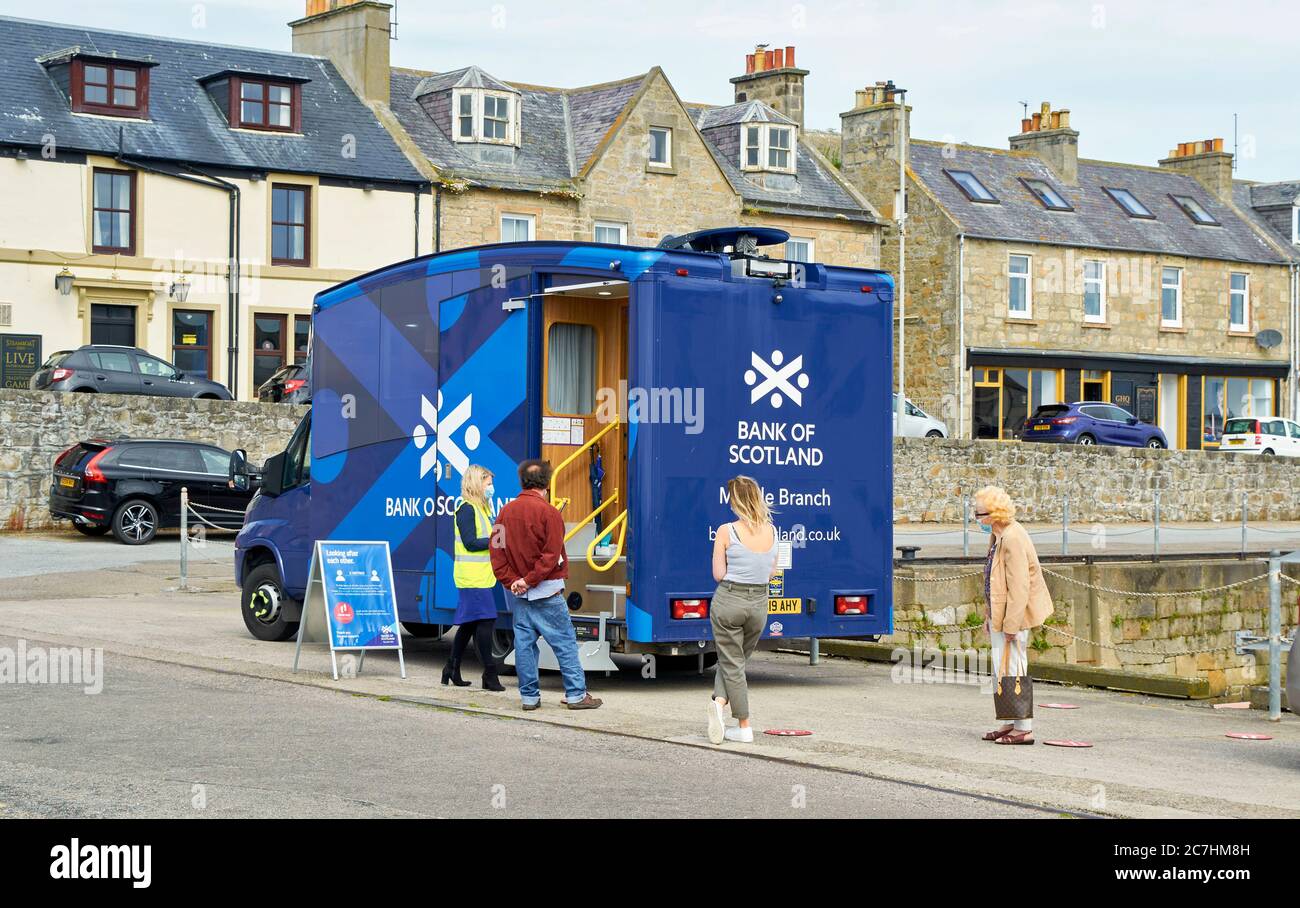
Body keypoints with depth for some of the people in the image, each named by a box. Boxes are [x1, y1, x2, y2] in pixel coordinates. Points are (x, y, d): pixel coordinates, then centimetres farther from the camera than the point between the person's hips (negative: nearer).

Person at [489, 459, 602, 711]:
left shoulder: (506, 512, 7)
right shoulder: (548, 512, -11)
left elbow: (497, 552, 5)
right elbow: (551, 554, -17)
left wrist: (510, 581, 0)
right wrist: (531, 580, -13)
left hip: (516, 592, 6)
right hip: (545, 591, -6)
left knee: (524, 642, 9)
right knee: (565, 641, 0)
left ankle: (529, 696, 11)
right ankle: (576, 694, 0)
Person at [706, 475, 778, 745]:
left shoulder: (727, 532, -12)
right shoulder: (771, 531, 1)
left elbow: (718, 574, -8)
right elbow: (772, 572, 9)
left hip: (729, 600, -4)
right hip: (759, 602, 4)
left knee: (731, 662, 6)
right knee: (737, 659, 19)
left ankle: (744, 727, 0)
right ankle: (720, 700, -3)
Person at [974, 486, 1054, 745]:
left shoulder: (1013, 539, -21)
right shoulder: (997, 536, 11)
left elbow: (1019, 587, -22)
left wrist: (1011, 625, -21)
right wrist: (989, 617, 19)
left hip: (1013, 616, -10)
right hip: (999, 615, 10)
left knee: (1012, 670, -5)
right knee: (1001, 670, 15)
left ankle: (1024, 729, 2)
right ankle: (1013, 722, 24)